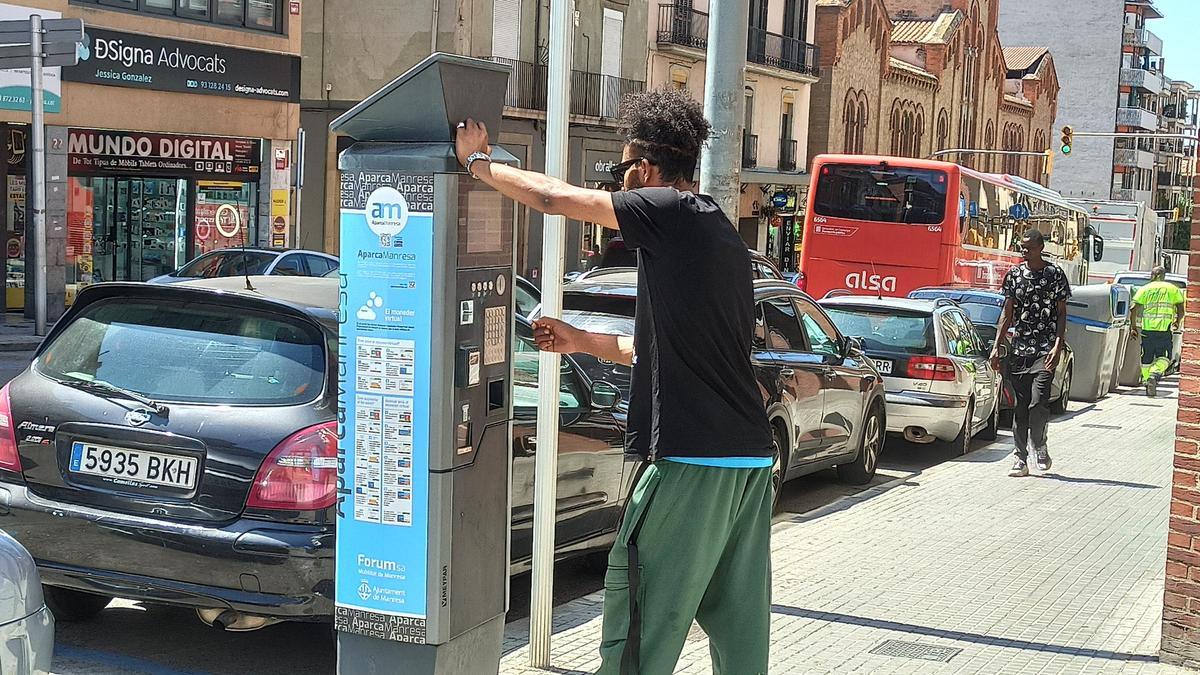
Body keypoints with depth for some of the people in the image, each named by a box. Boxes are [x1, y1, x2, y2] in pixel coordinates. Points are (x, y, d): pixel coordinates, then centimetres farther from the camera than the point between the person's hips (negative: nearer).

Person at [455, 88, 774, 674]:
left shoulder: (671, 210, -7)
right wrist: (580, 341, 32)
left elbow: (552, 197, -6)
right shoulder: (721, 233, 20)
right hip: (750, 457, 9)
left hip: (692, 461, -9)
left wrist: (477, 162, 9)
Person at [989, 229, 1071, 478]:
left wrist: (1058, 346, -11)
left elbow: (1062, 313, 1)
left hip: (1045, 349, -3)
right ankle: (1021, 458, 9)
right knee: (1020, 405, 4)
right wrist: (997, 346, 5)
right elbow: (1007, 313, 12)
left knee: (1038, 401, -15)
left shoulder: (1055, 274, 0)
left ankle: (1039, 446, 9)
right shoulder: (1014, 275, 9)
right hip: (1019, 349, 3)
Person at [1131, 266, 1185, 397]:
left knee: (1146, 359, 13)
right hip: (1165, 330, -1)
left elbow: (1135, 309, -2)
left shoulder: (1144, 289, 7)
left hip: (1146, 329, 1)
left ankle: (1147, 382, 17)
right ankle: (1155, 374, -20)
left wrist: (1134, 326, 8)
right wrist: (1177, 322, 22)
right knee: (1164, 358, 6)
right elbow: (1181, 310, 4)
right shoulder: (1173, 289, 7)